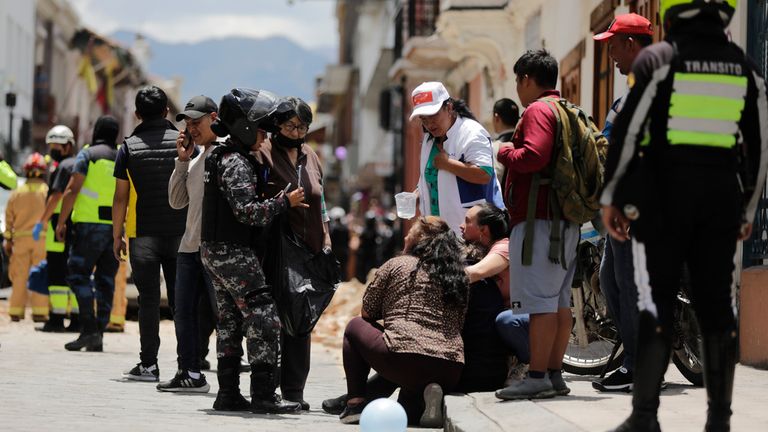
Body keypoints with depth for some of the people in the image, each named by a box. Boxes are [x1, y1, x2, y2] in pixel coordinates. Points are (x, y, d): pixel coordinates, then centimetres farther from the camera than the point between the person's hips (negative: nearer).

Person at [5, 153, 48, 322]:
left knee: (19, 276, 6)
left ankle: (16, 310, 7)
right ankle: (39, 311, -5)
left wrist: (8, 241, 15)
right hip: (42, 238, -2)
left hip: (21, 239, 2)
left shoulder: (16, 194, 4)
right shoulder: (48, 192, -3)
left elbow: (9, 220, 8)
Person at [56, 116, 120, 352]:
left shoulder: (87, 155, -1)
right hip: (117, 227, 5)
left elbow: (72, 190, -10)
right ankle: (97, 337, 5)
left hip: (90, 224, -5)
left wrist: (61, 222, -6)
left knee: (78, 274, -4)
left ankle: (89, 328, -17)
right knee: (105, 281, 7)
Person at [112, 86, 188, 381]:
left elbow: (121, 198, 0)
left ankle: (148, 365, 0)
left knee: (148, 299, 1)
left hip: (143, 234, -1)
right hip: (181, 233, 1)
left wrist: (117, 236, 7)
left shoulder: (129, 147, 0)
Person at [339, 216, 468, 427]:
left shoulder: (396, 265, 6)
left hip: (405, 359, -5)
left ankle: (356, 403, 11)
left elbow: (367, 313, 13)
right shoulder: (459, 277, 17)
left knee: (355, 327, 22)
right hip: (451, 371, 5)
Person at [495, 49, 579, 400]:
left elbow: (534, 156, -23)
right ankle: (555, 374, 13)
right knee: (559, 300, 10)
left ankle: (537, 376, -14)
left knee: (539, 300, -12)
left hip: (538, 217, -10)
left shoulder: (537, 110, -9)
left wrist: (505, 153, -5)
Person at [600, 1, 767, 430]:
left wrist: (610, 197, 0)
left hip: (664, 197, -3)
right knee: (716, 306, 6)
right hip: (722, 198, 3)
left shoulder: (660, 60, -5)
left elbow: (628, 132, -8)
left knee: (657, 306, -2)